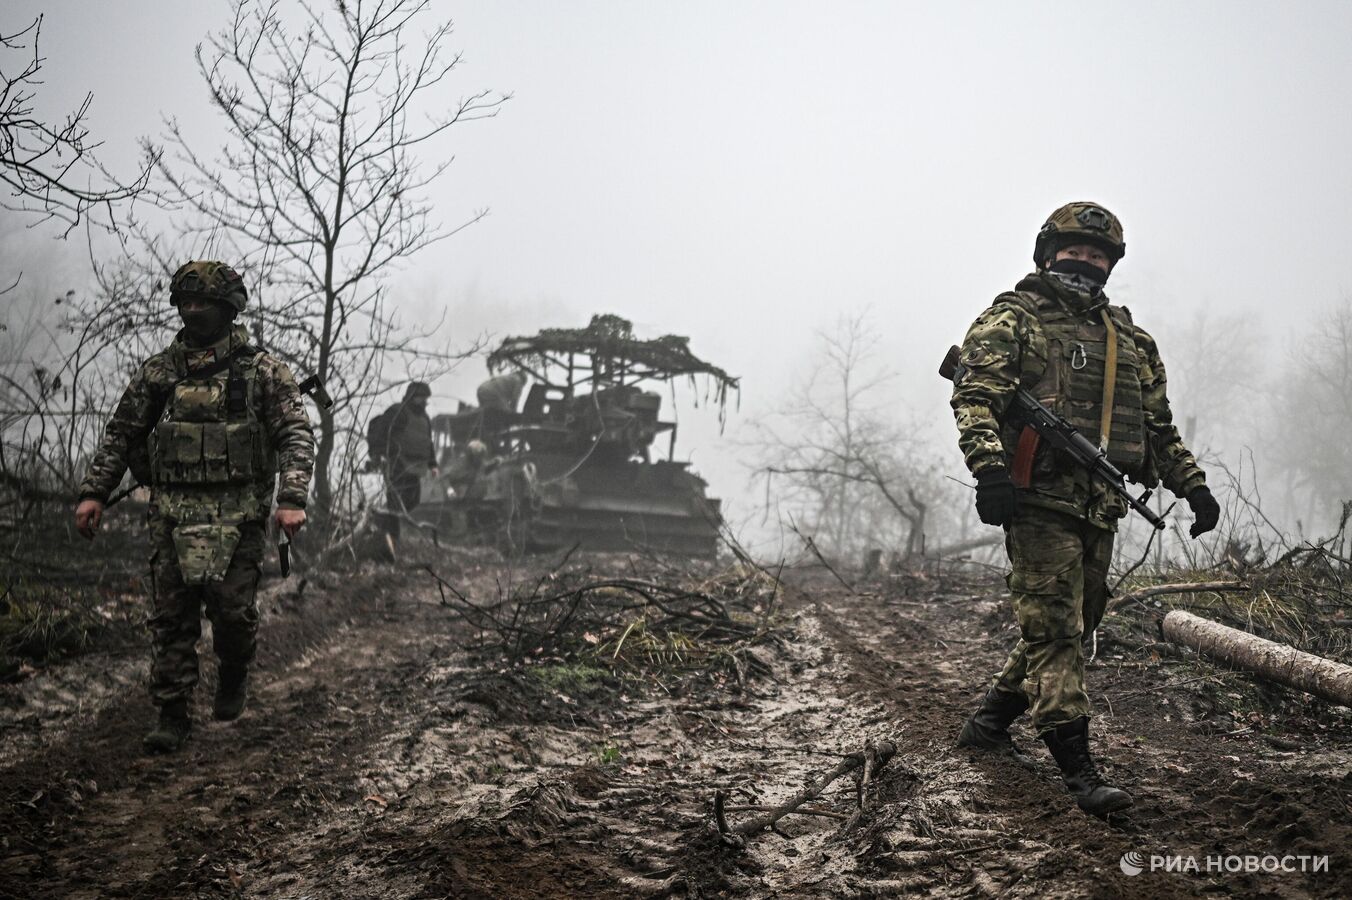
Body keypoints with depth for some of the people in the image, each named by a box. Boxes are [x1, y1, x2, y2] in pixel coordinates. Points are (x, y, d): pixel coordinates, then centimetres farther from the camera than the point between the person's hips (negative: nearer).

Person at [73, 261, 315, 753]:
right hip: (172, 515, 3)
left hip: (238, 514, -3)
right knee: (171, 617, 0)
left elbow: (297, 434, -5)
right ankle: (173, 716, 8)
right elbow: (120, 434, 14)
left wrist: (292, 499, -17)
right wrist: (93, 492, 5)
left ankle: (234, 673, 23)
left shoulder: (262, 370, 1)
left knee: (232, 608, -8)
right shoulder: (158, 371, 10)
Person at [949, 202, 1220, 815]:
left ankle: (987, 725, 28)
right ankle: (1079, 771, -12)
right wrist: (989, 470, -27)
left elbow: (1158, 425, 26)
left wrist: (1193, 485, 15)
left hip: (1101, 509, 7)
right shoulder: (1011, 321, 1)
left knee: (1070, 629, 12)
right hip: (1041, 503, -7)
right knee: (1054, 634, -10)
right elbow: (975, 400, -12)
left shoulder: (1129, 340, 21)